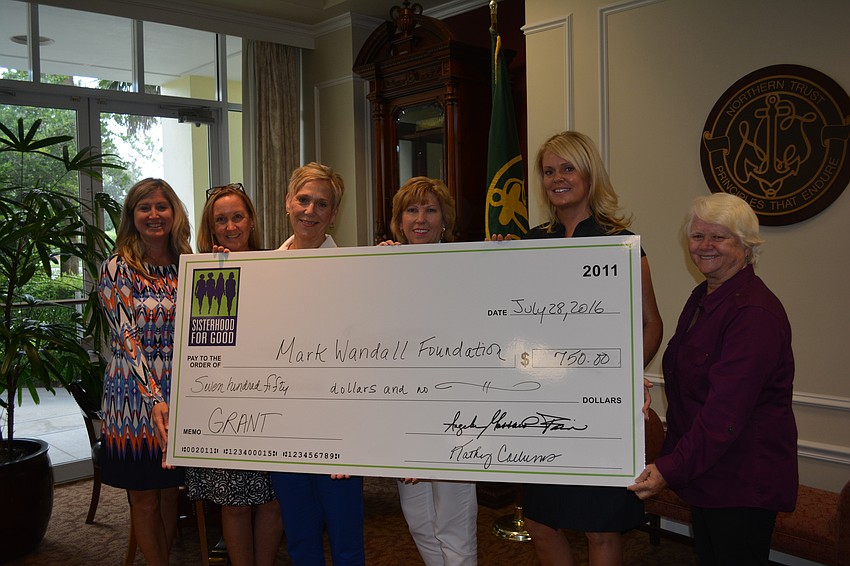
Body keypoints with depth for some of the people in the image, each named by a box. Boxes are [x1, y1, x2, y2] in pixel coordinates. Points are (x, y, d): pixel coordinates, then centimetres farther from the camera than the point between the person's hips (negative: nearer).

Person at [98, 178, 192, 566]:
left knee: (171, 492, 15)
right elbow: (127, 338, -15)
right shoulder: (117, 268, -6)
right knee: (145, 498, 8)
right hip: (136, 398, -3)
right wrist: (154, 398, -23)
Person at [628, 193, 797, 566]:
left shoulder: (755, 313, -23)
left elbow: (727, 410, -29)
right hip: (703, 467, 9)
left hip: (743, 482, -9)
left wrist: (672, 468, -30)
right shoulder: (702, 297, 9)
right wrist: (671, 460, 16)